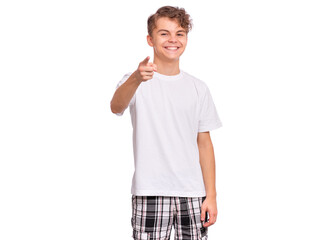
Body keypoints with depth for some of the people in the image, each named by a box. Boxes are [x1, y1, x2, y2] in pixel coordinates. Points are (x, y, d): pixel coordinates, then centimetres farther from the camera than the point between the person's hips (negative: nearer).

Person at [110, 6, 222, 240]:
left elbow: (204, 143, 9)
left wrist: (211, 195, 4)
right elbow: (116, 107, -24)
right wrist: (136, 79, -45)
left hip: (192, 193, 3)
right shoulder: (135, 80, -1)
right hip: (149, 192, -3)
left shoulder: (198, 88, 9)